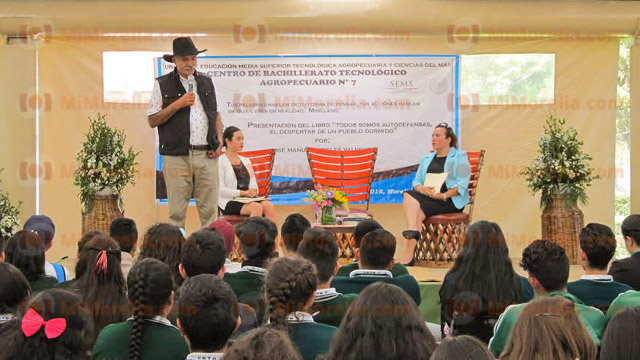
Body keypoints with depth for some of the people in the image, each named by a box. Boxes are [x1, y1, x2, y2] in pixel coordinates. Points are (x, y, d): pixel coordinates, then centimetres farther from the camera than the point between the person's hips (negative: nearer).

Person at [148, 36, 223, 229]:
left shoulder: (206, 82, 15)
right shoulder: (162, 84, 4)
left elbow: (216, 114, 22)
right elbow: (152, 121, 0)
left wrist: (219, 141, 7)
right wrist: (177, 105, -10)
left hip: (207, 155, 3)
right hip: (177, 156, -3)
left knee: (210, 210, 3)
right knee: (177, 211, -1)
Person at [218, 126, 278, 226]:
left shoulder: (246, 161, 22)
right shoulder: (221, 162, 0)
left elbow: (254, 185, 20)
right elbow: (221, 190, -9)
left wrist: (253, 191, -5)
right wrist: (244, 193, -17)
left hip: (247, 199, 6)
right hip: (229, 202, -6)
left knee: (269, 206, -25)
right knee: (256, 207, -33)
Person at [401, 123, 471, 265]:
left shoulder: (460, 157, 9)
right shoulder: (426, 159, 26)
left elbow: (462, 185, -4)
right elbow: (416, 182, 17)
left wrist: (443, 195, -19)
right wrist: (423, 189, -8)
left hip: (451, 201, -5)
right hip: (427, 198, 5)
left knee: (419, 211, -30)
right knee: (408, 194, -28)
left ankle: (409, 256, -35)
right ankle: (413, 230, -44)